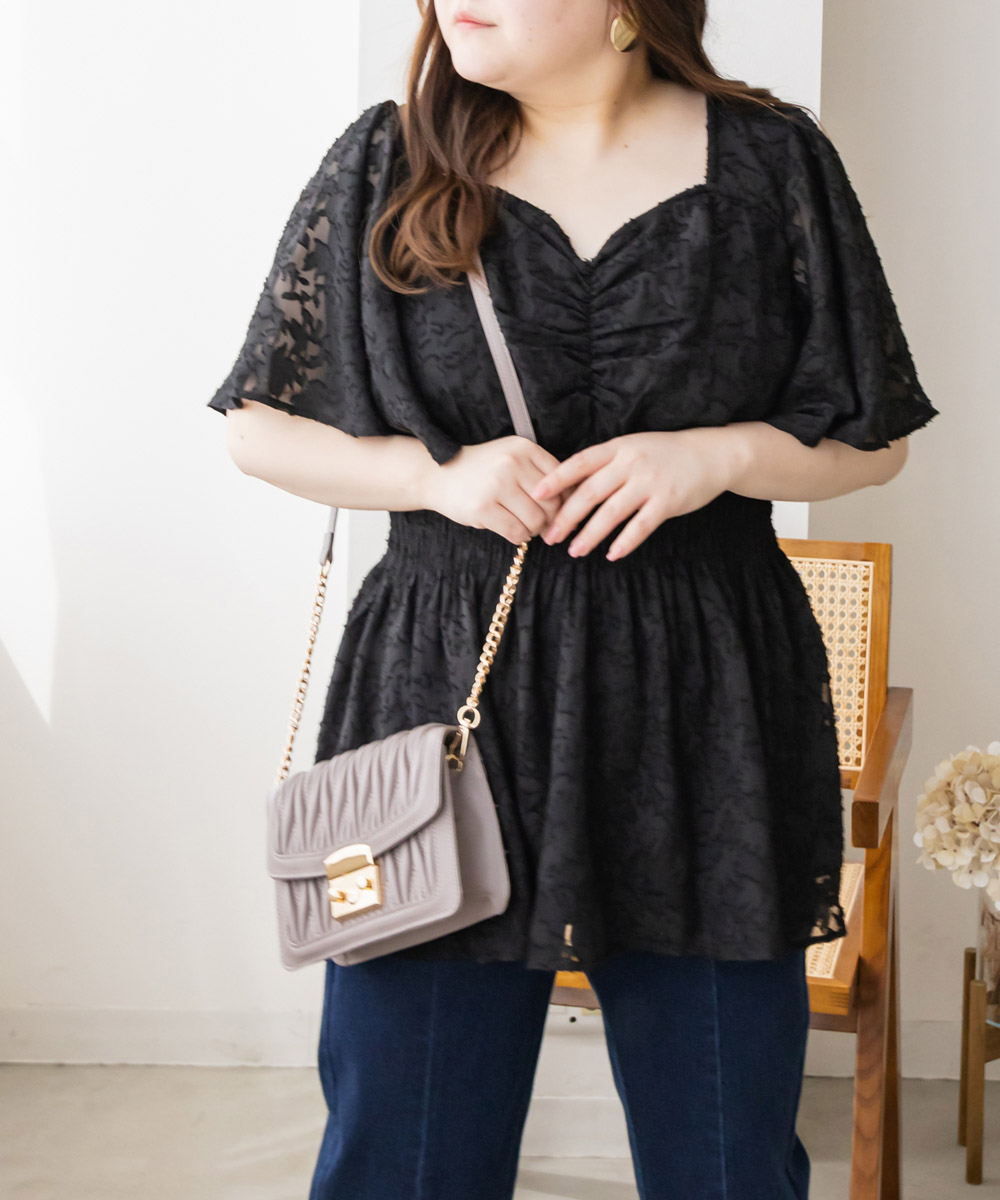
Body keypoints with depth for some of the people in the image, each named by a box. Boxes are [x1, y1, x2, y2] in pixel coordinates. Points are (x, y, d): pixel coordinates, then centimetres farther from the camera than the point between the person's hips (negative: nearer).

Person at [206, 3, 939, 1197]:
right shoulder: (385, 165, 4)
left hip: (703, 706, 0)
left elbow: (874, 438, 8)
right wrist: (442, 474, -9)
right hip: (443, 689, 0)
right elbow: (261, 426, 8)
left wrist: (718, 455, -11)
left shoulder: (774, 162, 3)